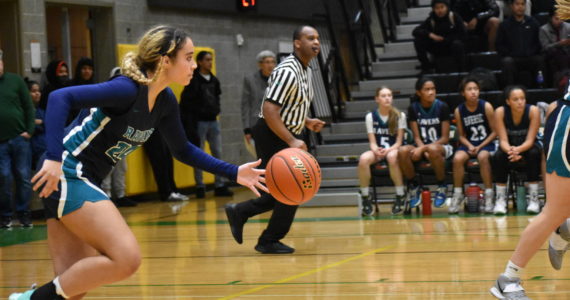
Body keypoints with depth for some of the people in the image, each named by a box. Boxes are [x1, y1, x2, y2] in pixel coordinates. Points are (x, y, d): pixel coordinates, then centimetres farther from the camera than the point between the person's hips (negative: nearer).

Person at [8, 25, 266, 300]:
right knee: (126, 259, -17)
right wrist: (54, 158, -36)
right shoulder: (128, 90, -20)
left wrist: (233, 172, 13)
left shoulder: (165, 102, 6)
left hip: (85, 181, 9)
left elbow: (182, 150, 21)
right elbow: (60, 98, -28)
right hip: (64, 177, -9)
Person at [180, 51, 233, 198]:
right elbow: (185, 101, -13)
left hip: (213, 121, 6)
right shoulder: (194, 80, -10)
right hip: (199, 122, -6)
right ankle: (200, 187, 5)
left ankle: (219, 186, 10)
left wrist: (217, 109, 4)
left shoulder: (214, 80, 11)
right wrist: (188, 122, -15)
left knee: (217, 153, 6)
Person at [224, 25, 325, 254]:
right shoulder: (287, 72, -20)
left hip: (287, 136, 10)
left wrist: (307, 122, 9)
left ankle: (239, 212, 22)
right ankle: (270, 241, 6)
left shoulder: (307, 71, 11)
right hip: (272, 135, -10)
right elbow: (269, 111, -27)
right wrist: (292, 142, -30)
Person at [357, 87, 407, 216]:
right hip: (377, 151, 2)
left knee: (392, 157, -40)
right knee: (363, 159, -34)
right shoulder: (370, 116, 4)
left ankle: (400, 198, -30)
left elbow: (399, 142, -3)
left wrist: (388, 150, -23)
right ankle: (366, 199, -22)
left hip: (393, 149, -2)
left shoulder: (400, 116, 0)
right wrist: (376, 150, -23)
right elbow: (372, 142, 1)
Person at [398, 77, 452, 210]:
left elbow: (445, 138, -9)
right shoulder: (413, 108, 0)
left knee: (433, 149, -40)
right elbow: (417, 137, -1)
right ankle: (413, 186, -8)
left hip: (442, 147, -3)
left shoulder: (442, 107, -7)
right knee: (403, 151, -31)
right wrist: (424, 150, -22)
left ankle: (442, 187, -18)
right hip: (422, 148, 3)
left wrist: (425, 148, -22)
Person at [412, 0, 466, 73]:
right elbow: (415, 32, -11)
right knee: (418, 40, -18)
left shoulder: (455, 17, -9)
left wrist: (445, 40, -16)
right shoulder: (431, 20, -5)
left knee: (457, 44, -38)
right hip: (437, 49, 3)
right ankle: (426, 66, -7)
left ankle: (462, 70, -25)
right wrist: (430, 34, -29)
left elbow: (461, 33, -9)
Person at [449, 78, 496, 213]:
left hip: (486, 143, -2)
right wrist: (470, 146, -12)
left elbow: (494, 132, -3)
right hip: (468, 144, 2)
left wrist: (480, 146, -13)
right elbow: (462, 135, 8)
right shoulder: (459, 111, 0)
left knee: (483, 157, -35)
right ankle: (457, 195, -15)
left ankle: (489, 195, -26)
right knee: (457, 158, -29)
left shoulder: (486, 107, -6)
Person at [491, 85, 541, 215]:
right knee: (498, 157, -31)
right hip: (509, 147, 1)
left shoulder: (533, 111, -23)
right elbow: (503, 140, -22)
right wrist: (510, 151, -46)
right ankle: (500, 199, -21)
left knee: (534, 153, -34)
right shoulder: (500, 112, -21)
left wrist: (518, 150, -46)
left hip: (527, 146, -1)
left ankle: (534, 198, -26)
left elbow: (530, 140, -24)